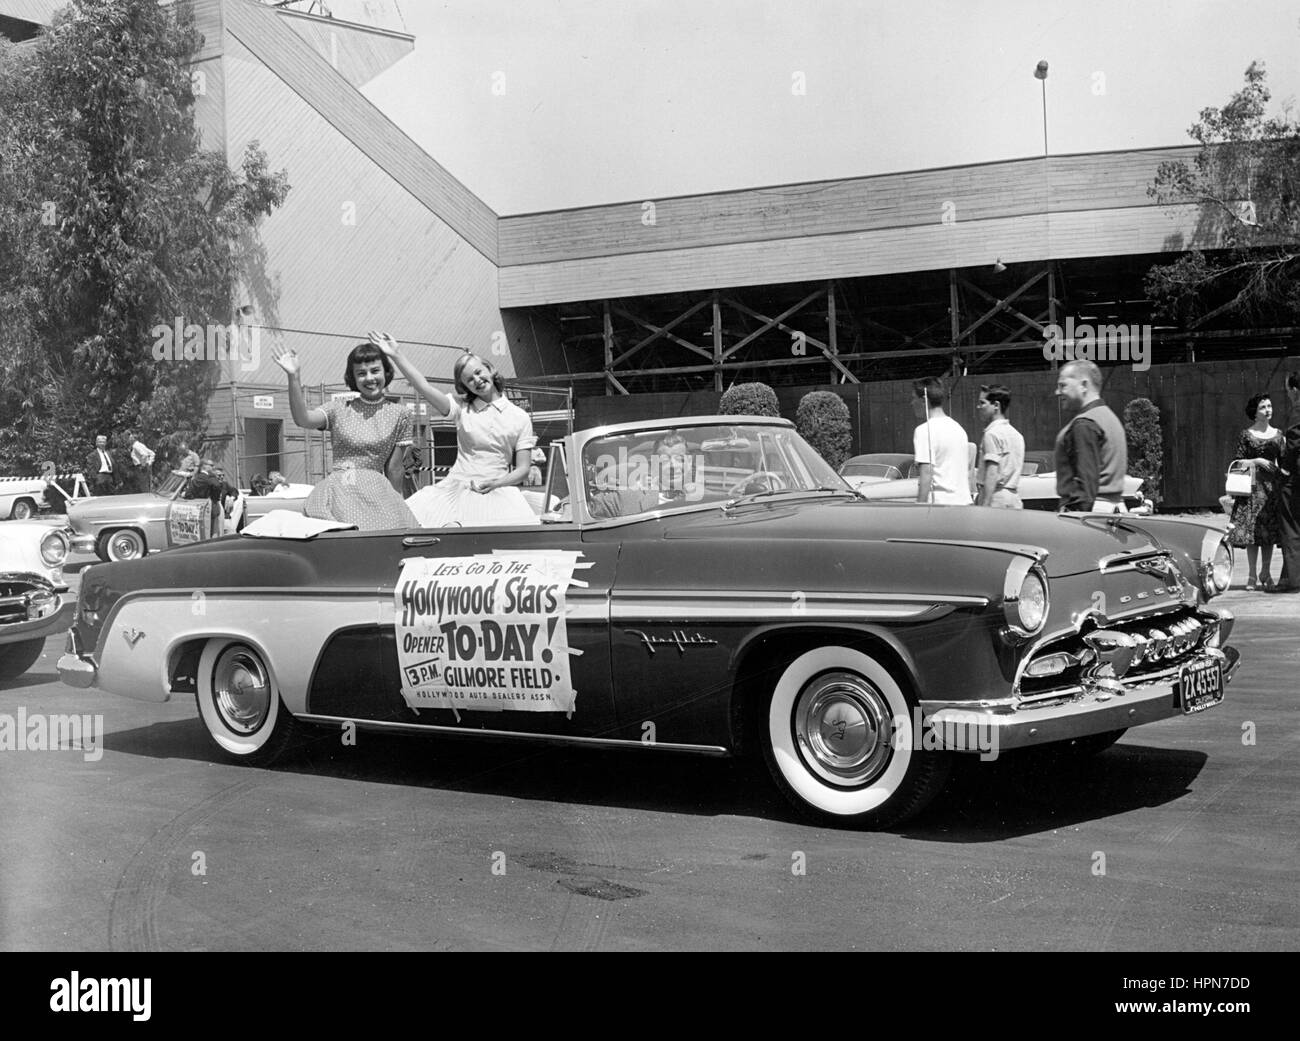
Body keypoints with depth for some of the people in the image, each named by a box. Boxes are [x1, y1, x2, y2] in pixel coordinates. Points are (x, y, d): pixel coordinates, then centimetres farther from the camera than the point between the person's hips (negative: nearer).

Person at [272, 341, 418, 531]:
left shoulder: (399, 414, 11)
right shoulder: (339, 409, 12)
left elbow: (394, 469, 12)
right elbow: (303, 420, -8)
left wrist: (394, 504, 16)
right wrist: (293, 377, -16)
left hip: (376, 491, 0)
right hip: (338, 491, 0)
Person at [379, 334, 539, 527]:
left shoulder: (520, 417, 8)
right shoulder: (461, 407, 11)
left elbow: (523, 470, 6)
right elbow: (425, 388, -4)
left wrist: (495, 483, -11)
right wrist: (396, 356, -13)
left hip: (498, 489, -1)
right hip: (458, 488, 1)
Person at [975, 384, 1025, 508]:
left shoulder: (992, 434, -10)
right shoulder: (1017, 434, 18)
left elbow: (992, 474, -17)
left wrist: (985, 506, -19)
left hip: (997, 498, -9)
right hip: (1015, 500, 9)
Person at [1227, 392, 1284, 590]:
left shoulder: (1278, 434, 11)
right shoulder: (1246, 435, 0)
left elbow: (1283, 461, 13)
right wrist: (1257, 461, -12)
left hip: (1273, 485, 3)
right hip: (1253, 485, -3)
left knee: (1270, 530, 3)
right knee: (1251, 529, -5)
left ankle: (1265, 573, 12)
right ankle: (1252, 575, 2)